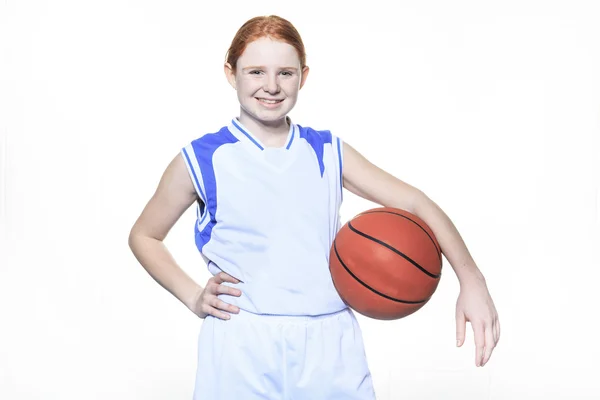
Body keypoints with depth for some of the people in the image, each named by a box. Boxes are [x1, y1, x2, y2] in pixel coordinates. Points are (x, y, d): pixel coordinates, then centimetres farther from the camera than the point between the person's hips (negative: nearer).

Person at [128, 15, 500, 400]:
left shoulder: (328, 152, 5)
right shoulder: (202, 160, 0)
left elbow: (414, 202, 0)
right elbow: (144, 236, 12)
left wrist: (471, 280, -13)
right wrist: (193, 296, -1)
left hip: (332, 348, 2)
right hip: (243, 352, -2)